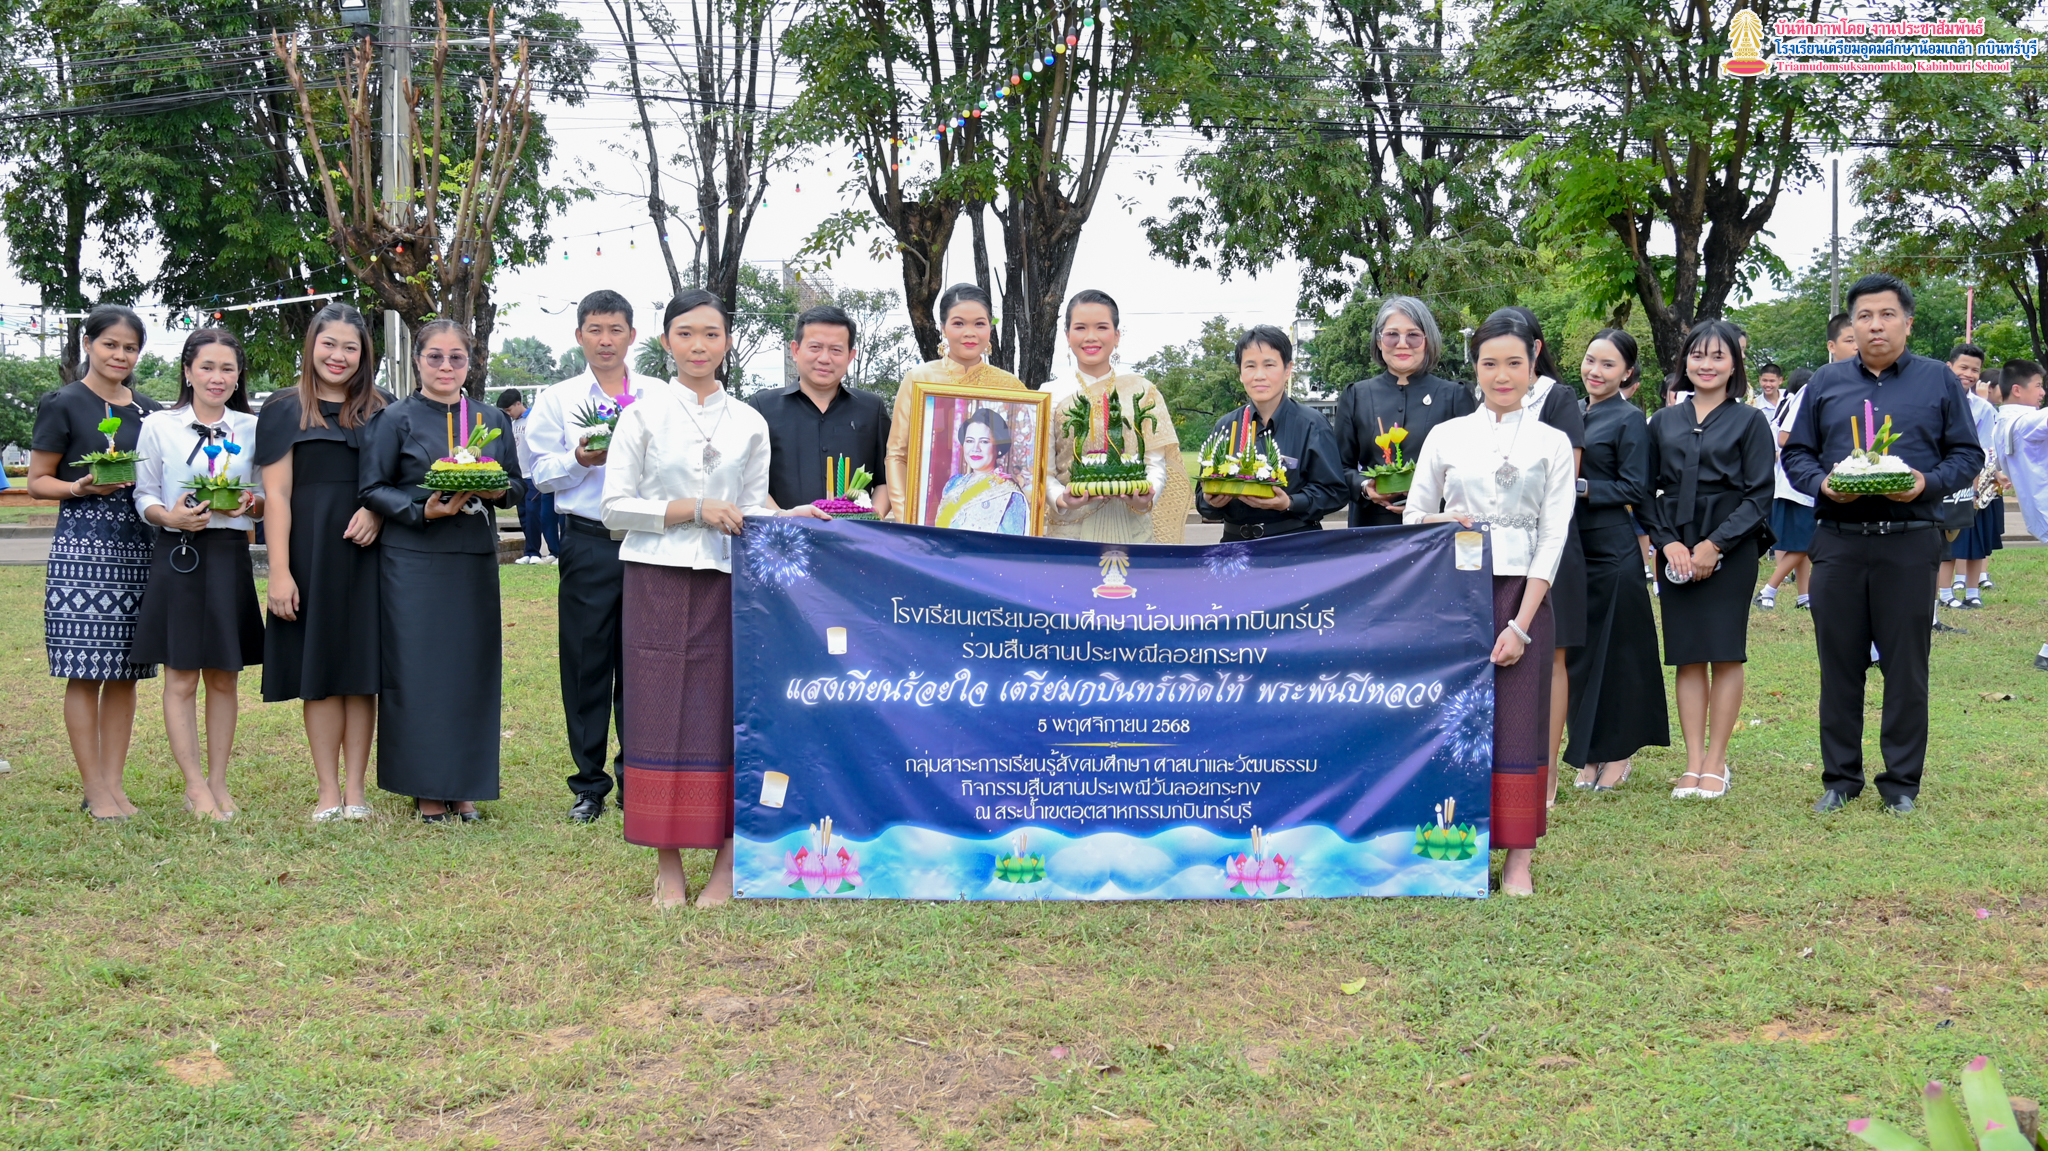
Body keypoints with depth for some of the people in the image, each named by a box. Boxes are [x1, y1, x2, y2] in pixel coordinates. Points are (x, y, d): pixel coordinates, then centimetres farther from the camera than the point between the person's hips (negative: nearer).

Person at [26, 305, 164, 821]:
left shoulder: (150, 411, 14)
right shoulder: (63, 404, 0)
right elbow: (37, 481, 0)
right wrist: (82, 487, -17)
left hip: (139, 548, 5)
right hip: (82, 548, -5)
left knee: (126, 672, 6)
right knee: (85, 672, -4)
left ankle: (114, 782, 12)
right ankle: (94, 788, 3)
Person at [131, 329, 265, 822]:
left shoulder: (252, 429, 8)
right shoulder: (157, 427, 3)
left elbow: (268, 501, 12)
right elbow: (144, 496, 3)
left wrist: (250, 504, -10)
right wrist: (170, 516, -17)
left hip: (231, 556, 2)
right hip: (177, 556, -2)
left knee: (224, 676, 7)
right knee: (181, 677, -1)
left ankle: (219, 781, 15)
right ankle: (195, 785, 6)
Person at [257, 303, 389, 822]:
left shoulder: (383, 409, 11)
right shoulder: (284, 410, 4)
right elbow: (276, 495, -1)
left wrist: (377, 509, -7)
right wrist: (279, 573, -9)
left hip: (369, 552, 2)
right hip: (312, 553, -2)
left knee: (362, 670, 3)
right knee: (320, 670, 2)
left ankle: (355, 789, 10)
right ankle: (328, 792, 9)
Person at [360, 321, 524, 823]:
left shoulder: (493, 420, 12)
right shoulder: (398, 418, 1)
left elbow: (517, 485, 15)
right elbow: (373, 489, -2)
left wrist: (498, 490, -8)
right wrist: (422, 510, -17)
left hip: (476, 560, 3)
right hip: (414, 560, -3)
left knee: (473, 667, 4)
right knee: (419, 669, -2)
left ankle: (464, 787, 14)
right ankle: (427, 789, 7)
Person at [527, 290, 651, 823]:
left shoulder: (661, 396, 10)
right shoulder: (557, 399, 10)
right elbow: (542, 474, 5)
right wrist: (579, 460, -13)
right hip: (589, 543, 0)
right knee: (586, 661, 3)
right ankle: (589, 784, 13)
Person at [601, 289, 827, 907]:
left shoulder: (750, 423, 11)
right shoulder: (643, 415, 4)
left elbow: (750, 515, 13)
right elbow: (616, 507, -1)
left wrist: (792, 517, -6)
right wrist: (695, 510, -10)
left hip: (726, 581, 1)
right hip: (658, 579, -1)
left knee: (727, 712, -2)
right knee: (660, 714, -1)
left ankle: (727, 863, 7)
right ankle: (667, 866, 8)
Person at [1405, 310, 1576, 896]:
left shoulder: (1552, 443, 5)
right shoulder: (1446, 436, 7)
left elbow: (1552, 539, 0)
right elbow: (1414, 516, 13)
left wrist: (1521, 624, -9)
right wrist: (1444, 524, -12)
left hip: (1521, 592, -1)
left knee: (1518, 721, -1)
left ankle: (1519, 858, 7)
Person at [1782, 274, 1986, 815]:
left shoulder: (1938, 380, 8)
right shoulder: (1826, 383, 12)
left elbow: (1967, 454, 6)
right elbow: (1796, 454, 13)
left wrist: (1928, 482, -13)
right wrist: (1821, 482, -8)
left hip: (1910, 542, -2)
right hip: (1839, 541, 2)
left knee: (1906, 664, 2)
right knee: (1839, 663, 5)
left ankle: (1902, 781, 12)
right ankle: (1840, 776, 15)